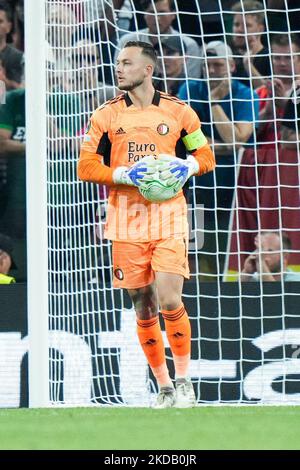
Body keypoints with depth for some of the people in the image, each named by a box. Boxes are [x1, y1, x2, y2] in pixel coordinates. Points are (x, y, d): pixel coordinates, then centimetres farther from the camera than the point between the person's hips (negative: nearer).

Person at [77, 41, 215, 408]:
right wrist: (124, 175, -14)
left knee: (169, 302, -14)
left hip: (169, 219, -1)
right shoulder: (106, 116, 5)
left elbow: (205, 156, 13)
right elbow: (86, 167, 1)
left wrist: (187, 166, -9)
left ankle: (183, 378, 5)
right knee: (144, 308, 3)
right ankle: (164, 387, 16)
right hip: (127, 223, 1)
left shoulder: (178, 112, 5)